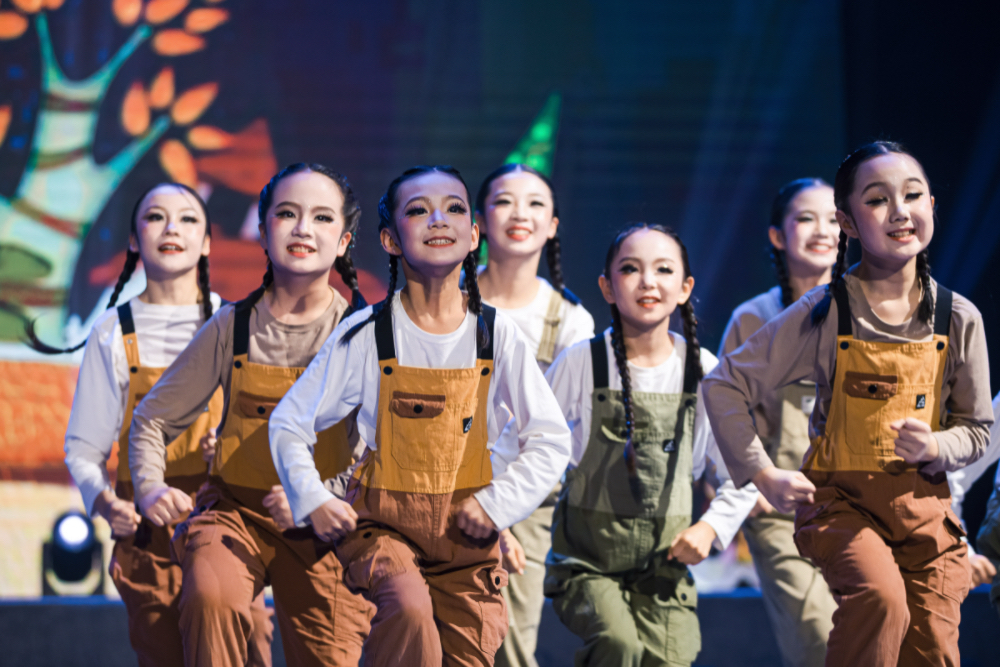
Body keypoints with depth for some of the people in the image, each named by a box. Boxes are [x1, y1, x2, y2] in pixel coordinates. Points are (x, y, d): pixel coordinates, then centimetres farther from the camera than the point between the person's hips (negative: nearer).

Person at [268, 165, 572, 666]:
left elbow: (551, 440, 5)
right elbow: (288, 424, 4)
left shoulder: (496, 335, -1)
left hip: (465, 531, 3)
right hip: (381, 522, -3)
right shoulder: (366, 334, -5)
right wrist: (313, 502, -8)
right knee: (408, 608, -32)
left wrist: (498, 503, -7)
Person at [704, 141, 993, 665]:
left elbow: (976, 430, 9)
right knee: (880, 597, -32)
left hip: (924, 503, 4)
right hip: (841, 499, -4)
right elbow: (724, 386, -2)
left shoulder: (958, 319, 0)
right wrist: (763, 475, -7)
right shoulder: (823, 313, -8)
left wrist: (934, 448, -13)